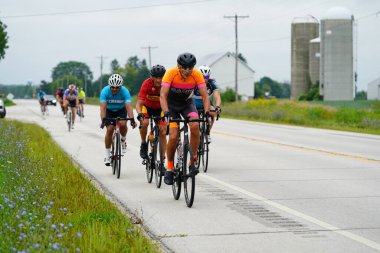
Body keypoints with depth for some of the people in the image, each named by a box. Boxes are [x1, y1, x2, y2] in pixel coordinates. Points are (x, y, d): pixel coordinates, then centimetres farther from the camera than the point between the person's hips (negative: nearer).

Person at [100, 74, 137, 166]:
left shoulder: (125, 91, -29)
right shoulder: (105, 91, -29)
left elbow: (128, 106, -38)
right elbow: (103, 107, -36)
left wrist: (132, 120, -52)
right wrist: (103, 120, -51)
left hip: (121, 110, 0)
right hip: (109, 110, 0)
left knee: (122, 124, -28)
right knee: (110, 129, -18)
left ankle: (123, 140, 4)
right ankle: (107, 154, -5)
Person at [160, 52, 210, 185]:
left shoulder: (197, 75, -23)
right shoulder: (171, 73, -29)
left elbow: (205, 96, -26)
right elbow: (163, 95, -35)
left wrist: (207, 112, -42)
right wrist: (166, 113, -50)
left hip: (187, 103, 2)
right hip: (172, 105, -2)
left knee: (195, 126, -27)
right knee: (173, 136, -17)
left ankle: (193, 161, -12)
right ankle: (169, 168, 3)